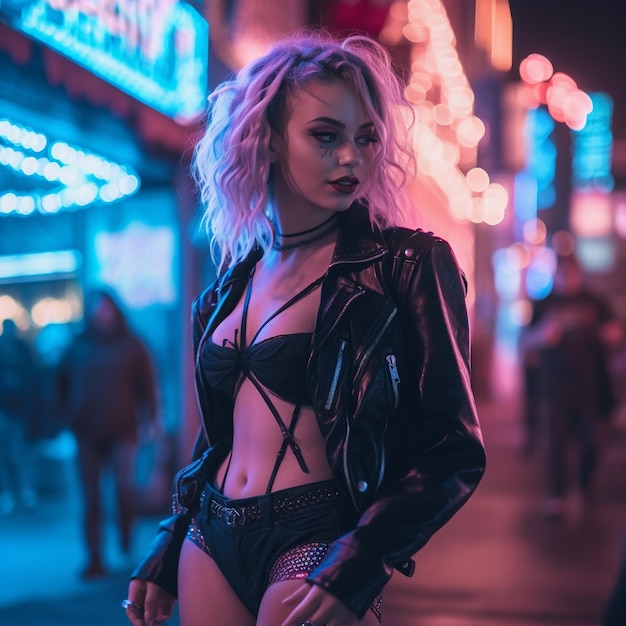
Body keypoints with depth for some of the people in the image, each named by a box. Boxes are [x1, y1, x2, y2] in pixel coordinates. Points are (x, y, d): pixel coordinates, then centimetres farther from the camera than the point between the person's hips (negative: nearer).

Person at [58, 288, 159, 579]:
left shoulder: (131, 346, 5)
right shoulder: (78, 347, 10)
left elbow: (146, 385, 3)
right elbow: (64, 381, 16)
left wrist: (148, 419, -5)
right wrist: (69, 414, 8)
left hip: (122, 431, -2)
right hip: (87, 434, 2)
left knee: (124, 490, -11)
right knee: (91, 498, 0)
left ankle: (126, 542, 15)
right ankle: (95, 560, 3)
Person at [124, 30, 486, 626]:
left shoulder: (406, 264, -8)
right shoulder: (237, 277, 9)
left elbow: (455, 454, -11)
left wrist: (352, 571, -19)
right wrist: (166, 553, 16)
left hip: (314, 542, -5)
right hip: (212, 542, 5)